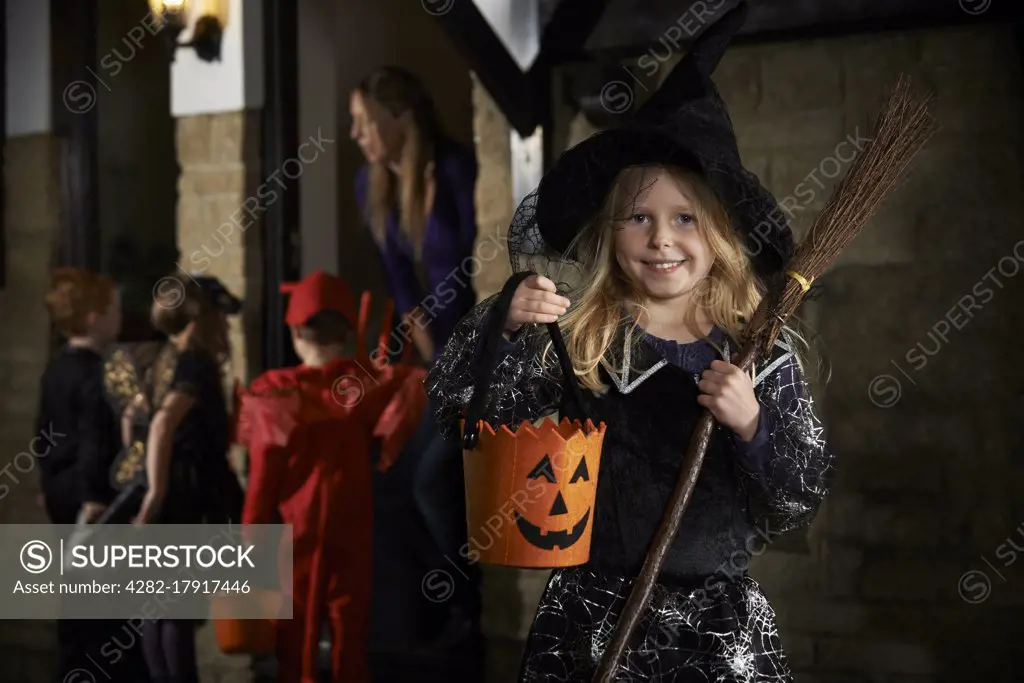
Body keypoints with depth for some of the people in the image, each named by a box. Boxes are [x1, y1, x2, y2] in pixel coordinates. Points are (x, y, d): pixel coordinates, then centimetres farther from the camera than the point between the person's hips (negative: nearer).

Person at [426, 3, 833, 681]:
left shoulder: (762, 354, -2)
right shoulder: (574, 339, -4)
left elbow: (800, 503, -2)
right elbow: (463, 413, -9)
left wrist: (752, 424, -19)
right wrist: (504, 324, -23)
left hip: (722, 625, 1)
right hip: (590, 619, 0)